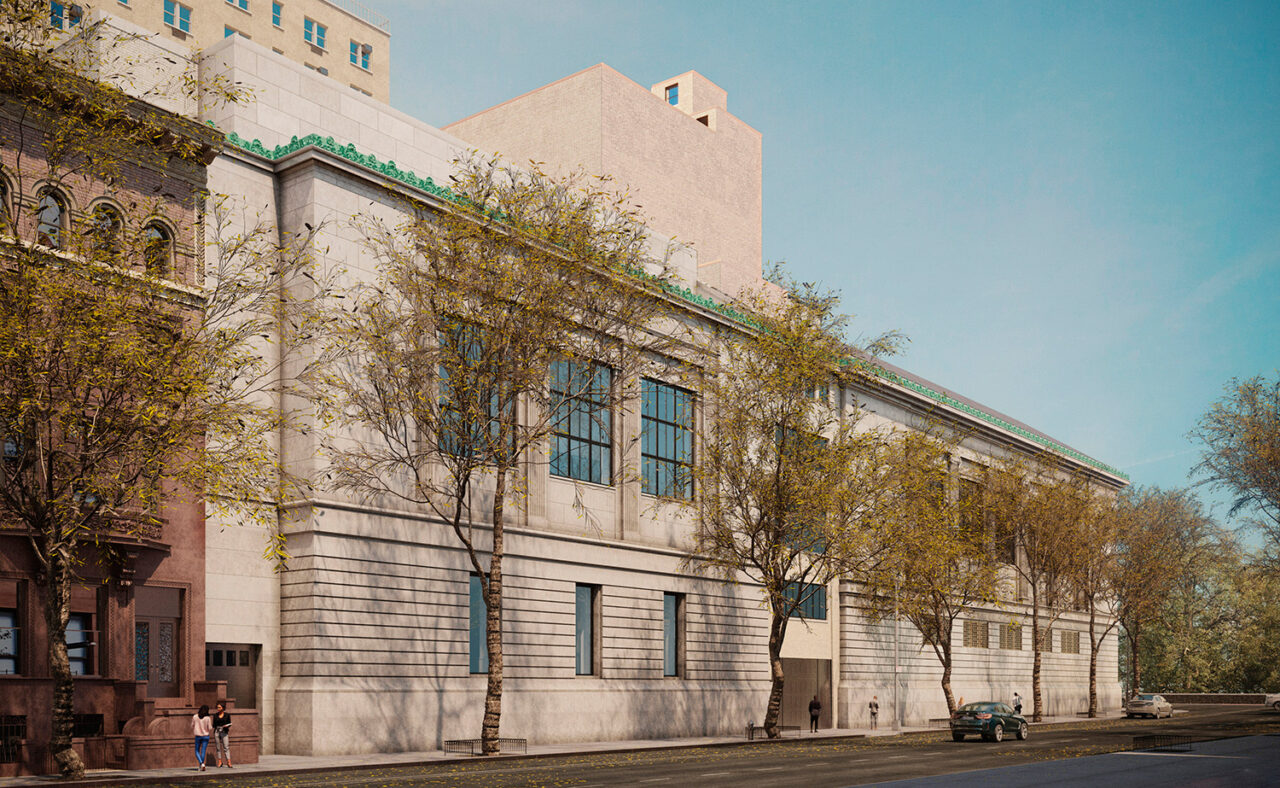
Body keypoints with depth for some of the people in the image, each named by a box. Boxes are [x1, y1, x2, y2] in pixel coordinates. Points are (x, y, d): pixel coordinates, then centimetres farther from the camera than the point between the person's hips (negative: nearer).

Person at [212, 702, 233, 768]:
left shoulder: (227, 715, 1)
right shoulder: (215, 715, 7)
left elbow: (229, 724, 5)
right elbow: (214, 724, 12)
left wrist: (227, 726, -15)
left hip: (224, 732, -3)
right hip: (217, 732, 3)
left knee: (226, 747, -8)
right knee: (218, 747, 3)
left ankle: (229, 763, -11)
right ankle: (220, 762, 11)